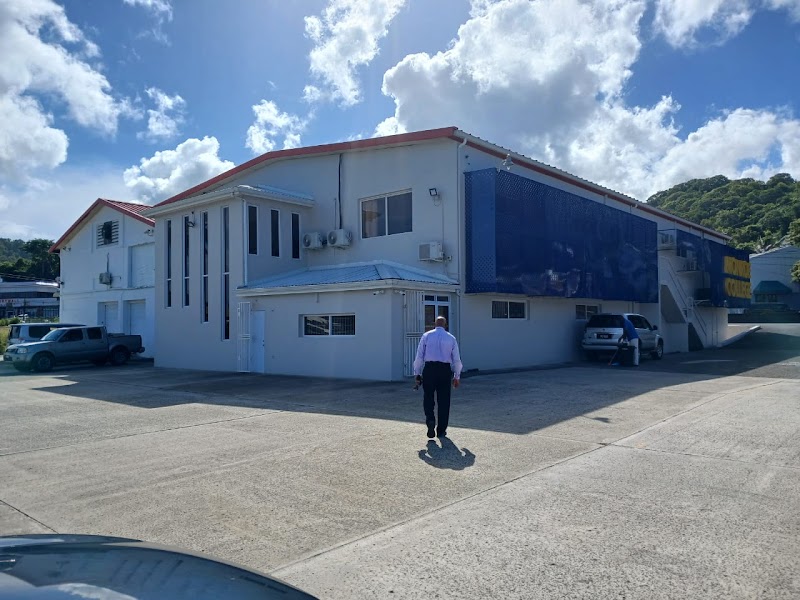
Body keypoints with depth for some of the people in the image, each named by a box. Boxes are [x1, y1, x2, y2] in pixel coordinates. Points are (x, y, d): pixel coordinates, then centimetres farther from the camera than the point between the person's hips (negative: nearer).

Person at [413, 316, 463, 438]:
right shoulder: (451, 338, 7)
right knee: (444, 400, 8)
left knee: (428, 397, 9)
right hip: (445, 370, 1)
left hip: (429, 368, -1)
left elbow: (419, 356, 2)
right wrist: (457, 376, 16)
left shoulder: (427, 336, 5)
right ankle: (441, 430, 13)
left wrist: (417, 373, 8)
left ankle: (430, 420, -15)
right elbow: (456, 359, 8)